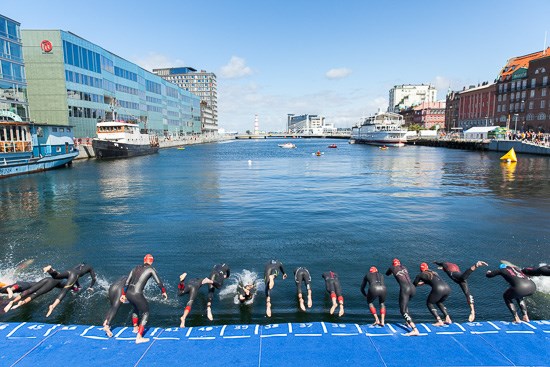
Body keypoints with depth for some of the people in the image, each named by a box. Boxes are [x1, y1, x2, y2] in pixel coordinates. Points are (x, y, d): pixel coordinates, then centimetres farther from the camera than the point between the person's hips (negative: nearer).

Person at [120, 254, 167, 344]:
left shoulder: (136, 268, 17)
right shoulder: (151, 269, 1)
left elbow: (126, 282, 16)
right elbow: (159, 282, 1)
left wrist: (123, 294, 24)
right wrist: (163, 292, 16)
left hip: (128, 293, 7)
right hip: (137, 294, -7)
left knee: (136, 308, 35)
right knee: (145, 314, 10)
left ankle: (135, 328, 53)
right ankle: (139, 337, 1)